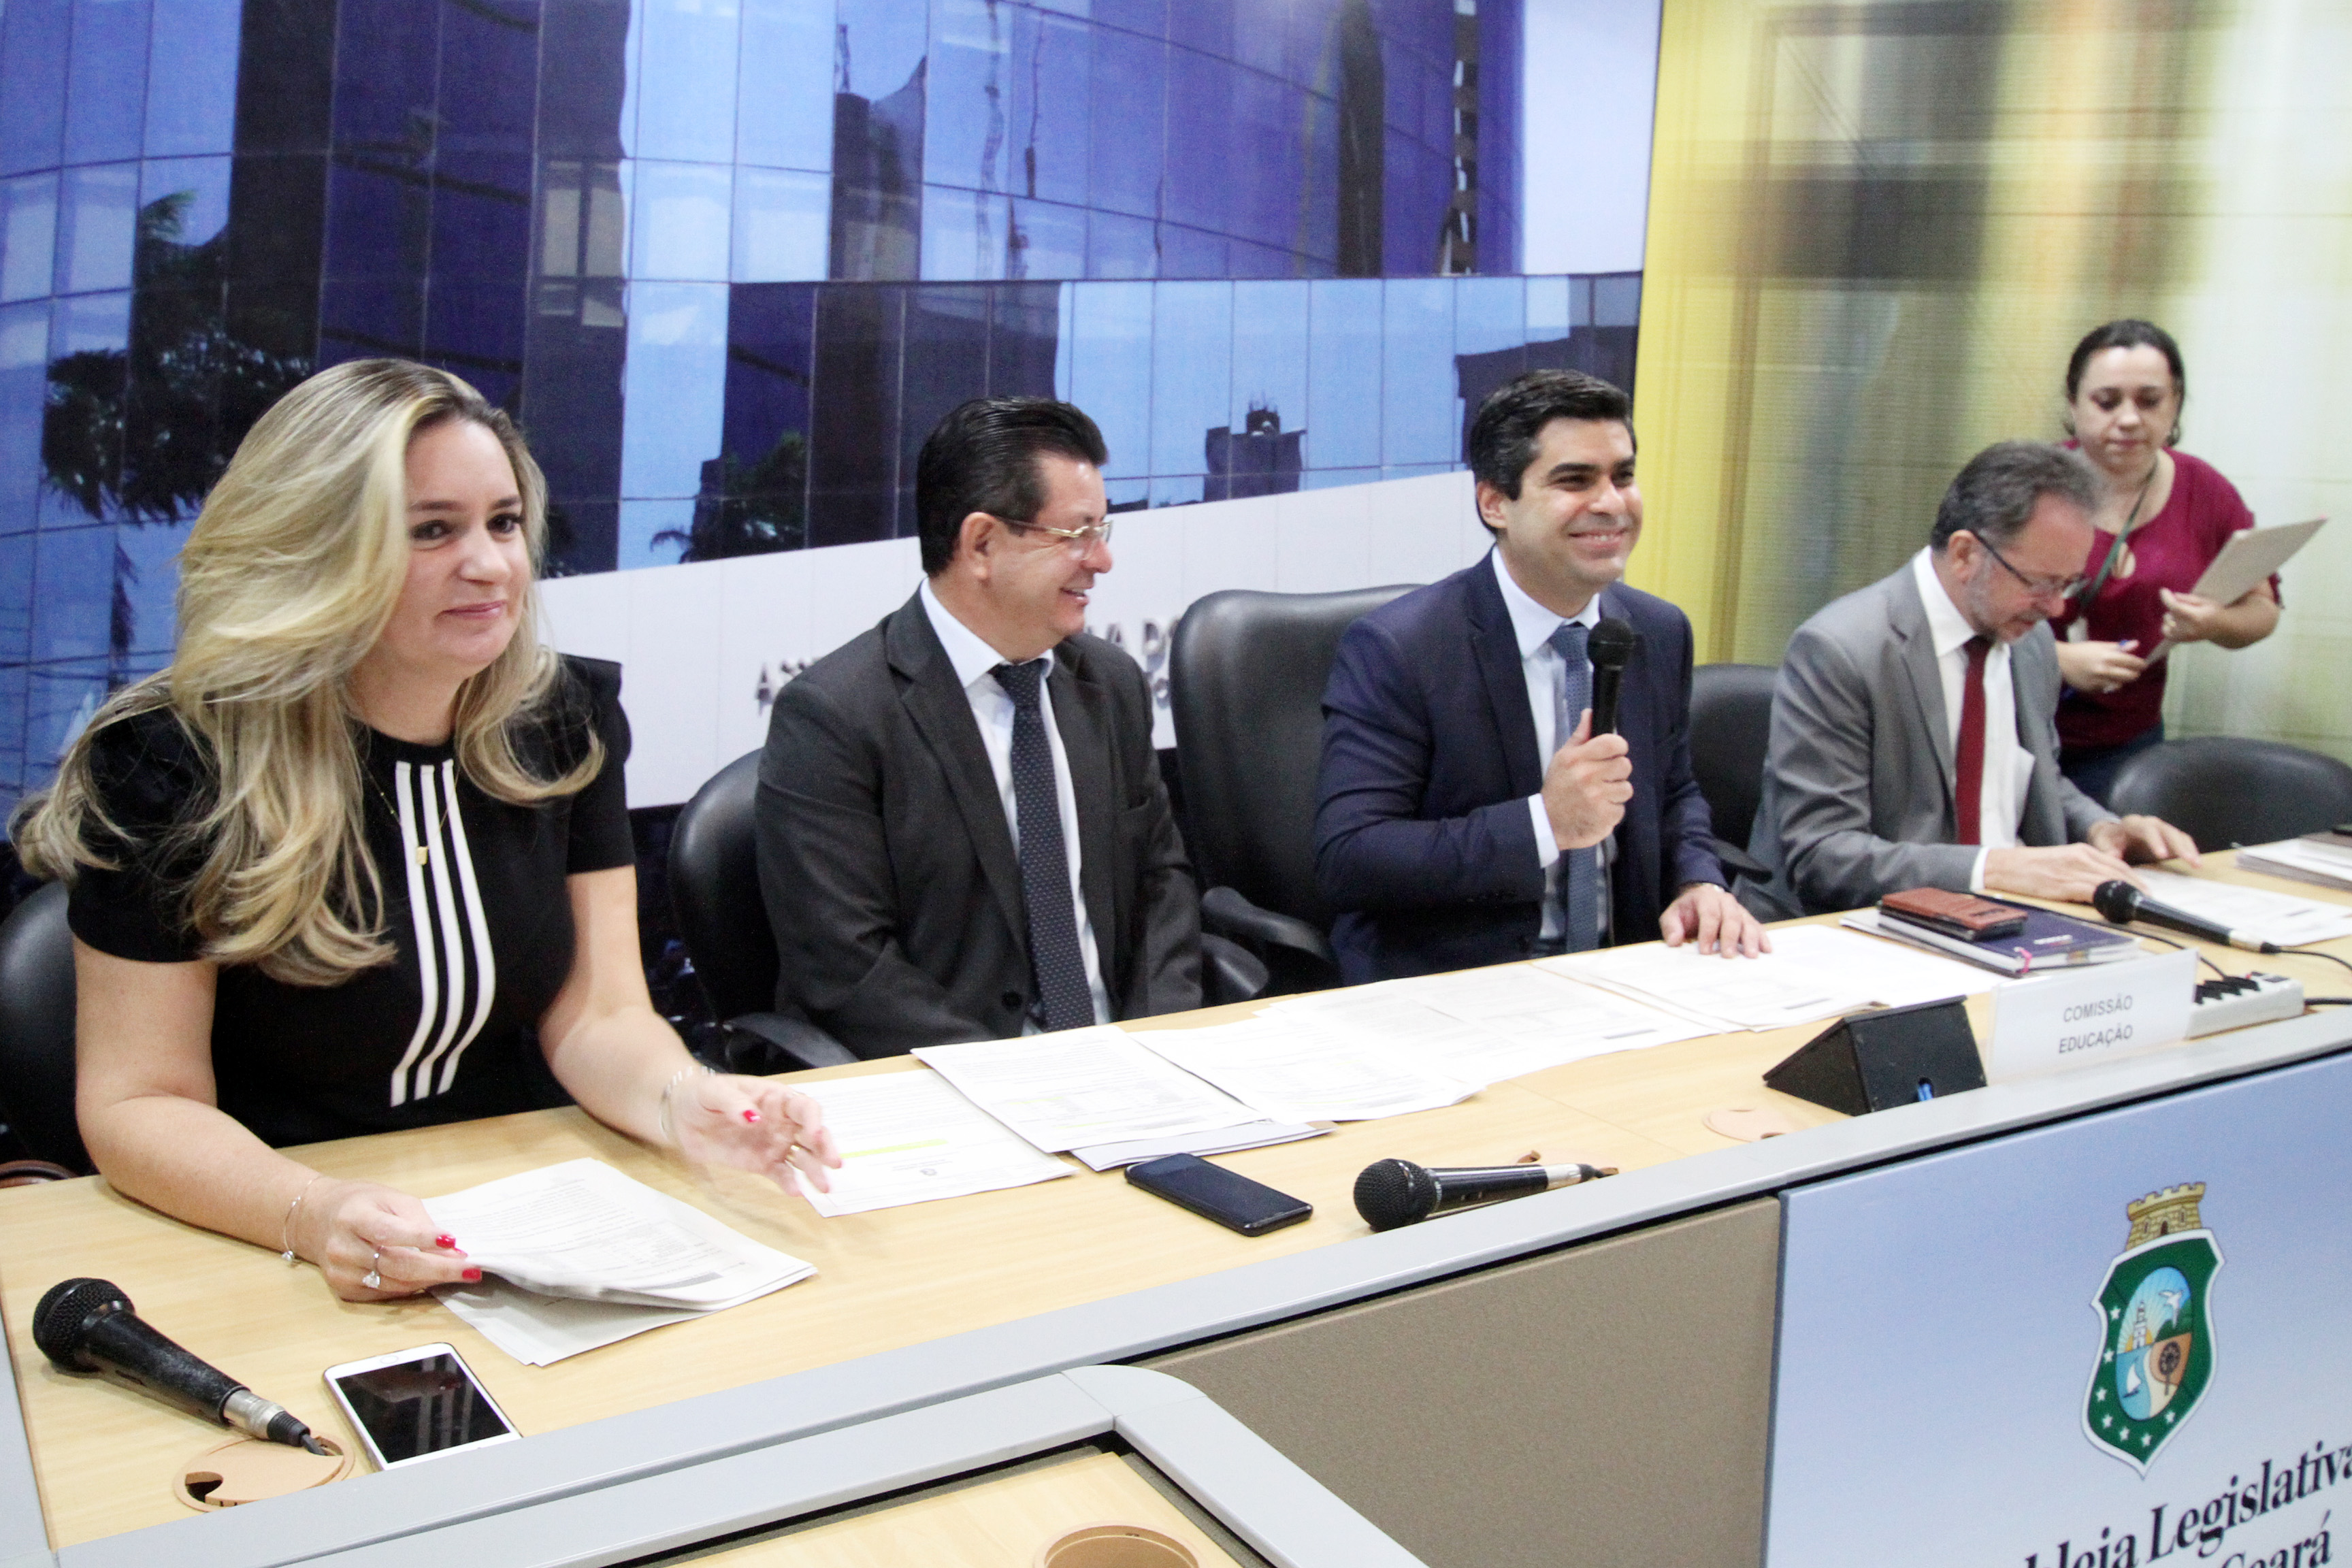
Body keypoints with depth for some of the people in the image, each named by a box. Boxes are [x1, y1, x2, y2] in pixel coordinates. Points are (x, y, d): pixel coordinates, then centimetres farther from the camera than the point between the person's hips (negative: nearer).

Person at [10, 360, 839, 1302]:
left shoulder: (564, 724, 1)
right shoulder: (174, 767, -11)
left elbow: (595, 1015, -1)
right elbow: (138, 1101, -10)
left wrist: (680, 1102, -24)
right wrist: (312, 1216, -30)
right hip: (250, 1251, -2)